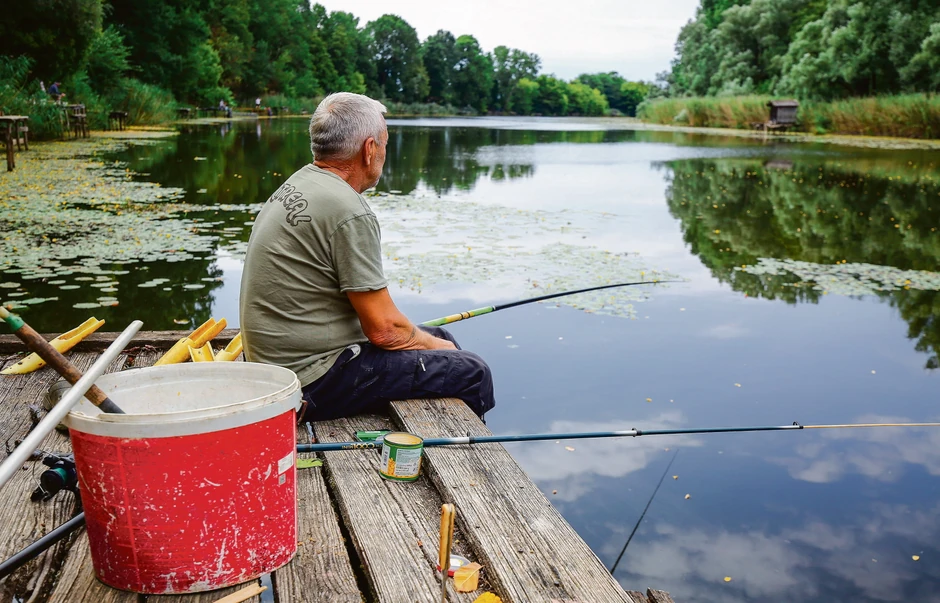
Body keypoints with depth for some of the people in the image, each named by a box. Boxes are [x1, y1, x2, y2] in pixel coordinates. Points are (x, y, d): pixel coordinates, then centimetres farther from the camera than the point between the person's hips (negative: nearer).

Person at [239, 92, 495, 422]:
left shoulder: (299, 183, 8)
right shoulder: (350, 212, -22)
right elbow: (384, 329, -19)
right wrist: (434, 345, 1)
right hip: (313, 383, -10)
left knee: (440, 337, 21)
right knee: (472, 373, -7)